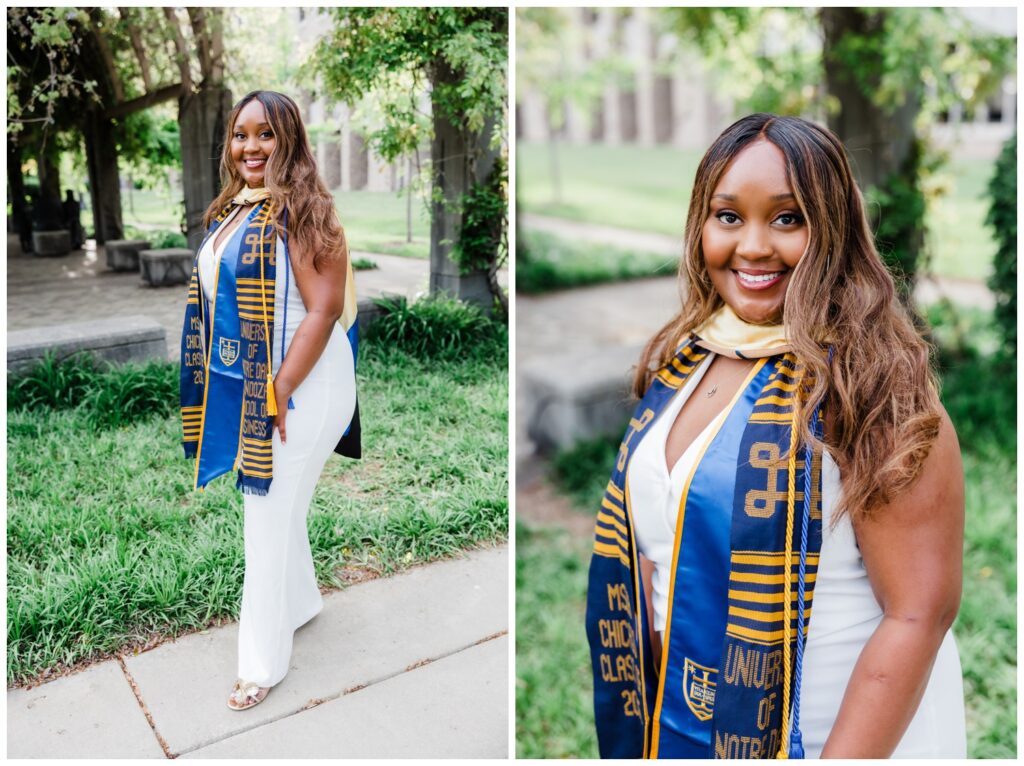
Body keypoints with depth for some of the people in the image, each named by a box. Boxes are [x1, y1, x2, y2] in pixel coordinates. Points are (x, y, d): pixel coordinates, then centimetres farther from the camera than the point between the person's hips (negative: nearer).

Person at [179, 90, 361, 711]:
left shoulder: (303, 209, -15)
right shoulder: (232, 210, 11)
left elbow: (324, 309, -21)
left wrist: (279, 393, -21)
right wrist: (232, 392, 12)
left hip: (298, 388, -8)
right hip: (245, 388, 8)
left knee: (269, 520, 1)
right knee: (276, 506, 21)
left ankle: (263, 663, 19)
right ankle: (301, 603, 44)